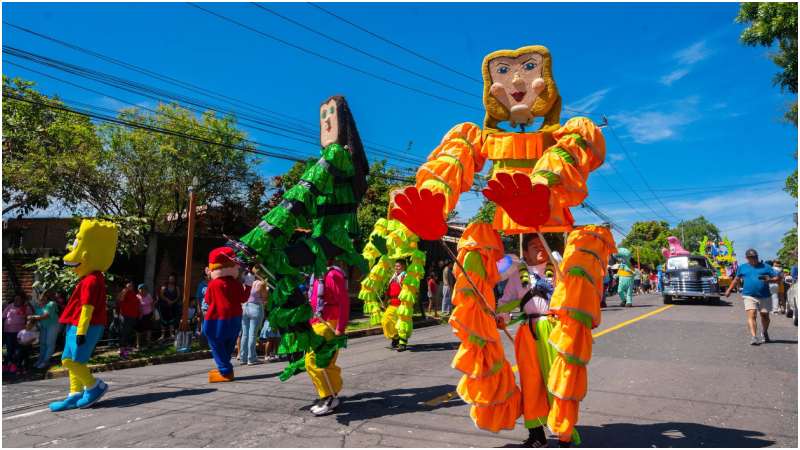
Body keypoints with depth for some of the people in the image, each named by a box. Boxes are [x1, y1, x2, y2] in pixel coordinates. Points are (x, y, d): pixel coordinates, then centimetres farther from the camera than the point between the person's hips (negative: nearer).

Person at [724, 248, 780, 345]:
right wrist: (729, 290, 21)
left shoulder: (765, 267, 8)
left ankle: (765, 333, 37)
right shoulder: (742, 267, 12)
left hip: (765, 296, 1)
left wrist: (770, 280, -16)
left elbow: (777, 277, 5)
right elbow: (736, 279, 23)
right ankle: (753, 337, -19)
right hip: (749, 296, -1)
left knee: (765, 316, 11)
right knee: (751, 315, -14)